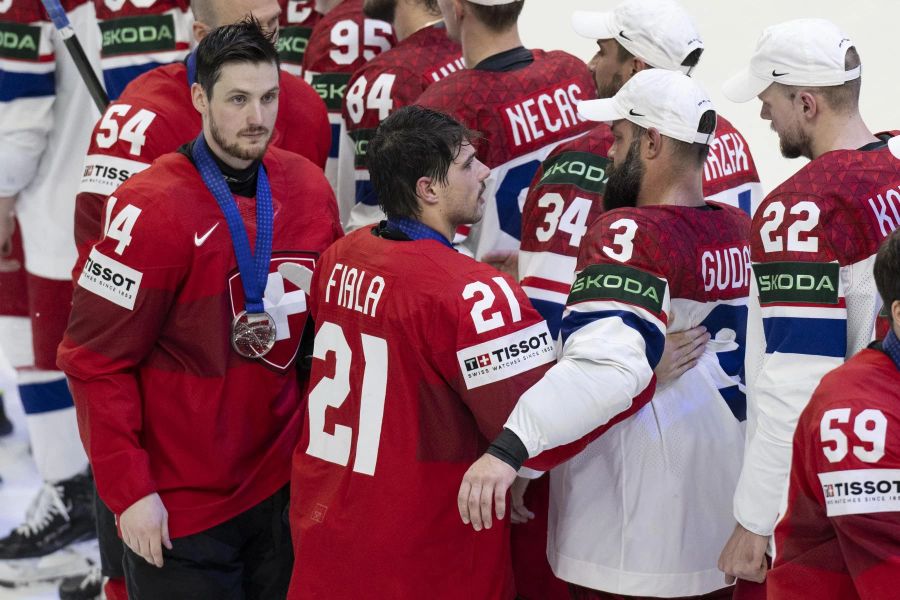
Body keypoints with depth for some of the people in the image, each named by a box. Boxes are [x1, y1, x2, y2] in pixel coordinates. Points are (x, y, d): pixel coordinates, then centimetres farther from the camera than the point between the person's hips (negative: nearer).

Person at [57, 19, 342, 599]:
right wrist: (129, 491, -14)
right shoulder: (154, 209, -17)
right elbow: (97, 362, -14)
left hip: (283, 484, 5)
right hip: (177, 508, -5)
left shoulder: (310, 188, 0)